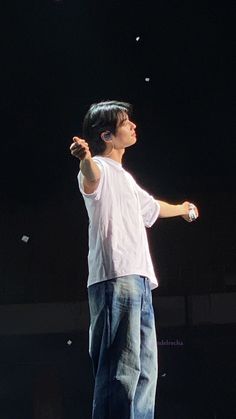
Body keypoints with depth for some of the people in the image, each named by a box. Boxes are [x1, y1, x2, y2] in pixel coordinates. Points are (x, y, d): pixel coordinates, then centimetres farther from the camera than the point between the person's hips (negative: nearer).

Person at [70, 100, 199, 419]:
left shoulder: (125, 178, 30)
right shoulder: (100, 168, 1)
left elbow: (152, 207, 50)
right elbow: (91, 177, -27)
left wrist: (181, 209, 69)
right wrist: (85, 158, -50)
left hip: (140, 280, 10)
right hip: (115, 279, -10)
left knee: (145, 370, 5)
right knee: (123, 368, -20)